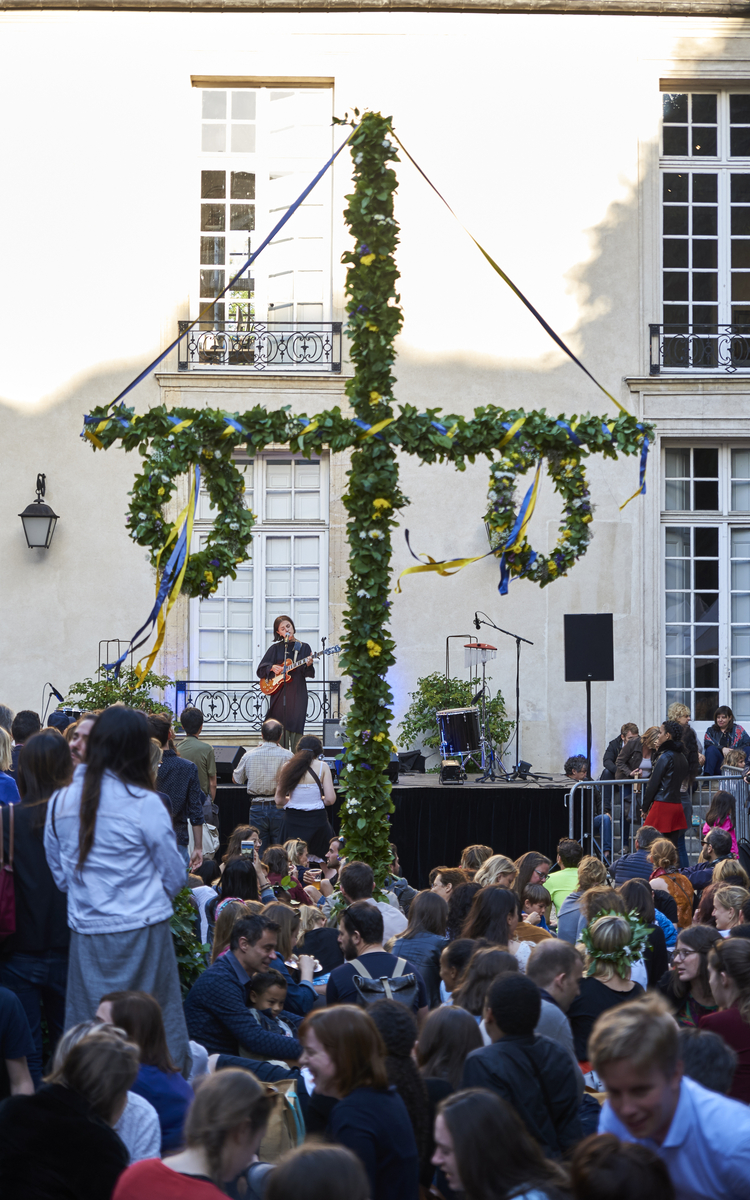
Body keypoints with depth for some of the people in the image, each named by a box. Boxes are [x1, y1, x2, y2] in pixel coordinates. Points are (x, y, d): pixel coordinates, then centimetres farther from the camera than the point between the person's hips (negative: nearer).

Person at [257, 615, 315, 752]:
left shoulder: (303, 647, 9)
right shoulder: (275, 648, 11)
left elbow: (309, 674, 3)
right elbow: (260, 669, 11)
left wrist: (308, 665, -18)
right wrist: (272, 668, -7)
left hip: (297, 694, -1)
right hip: (279, 693, 1)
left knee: (296, 728, -7)